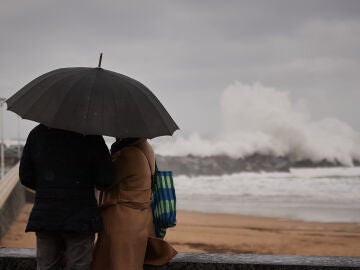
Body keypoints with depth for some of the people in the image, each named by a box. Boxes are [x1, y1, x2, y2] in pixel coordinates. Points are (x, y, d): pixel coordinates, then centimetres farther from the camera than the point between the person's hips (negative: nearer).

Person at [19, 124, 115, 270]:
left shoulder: (37, 134, 2)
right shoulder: (90, 136, -10)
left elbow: (25, 177, 6)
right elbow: (106, 180, -11)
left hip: (44, 216, 4)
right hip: (80, 217, -3)